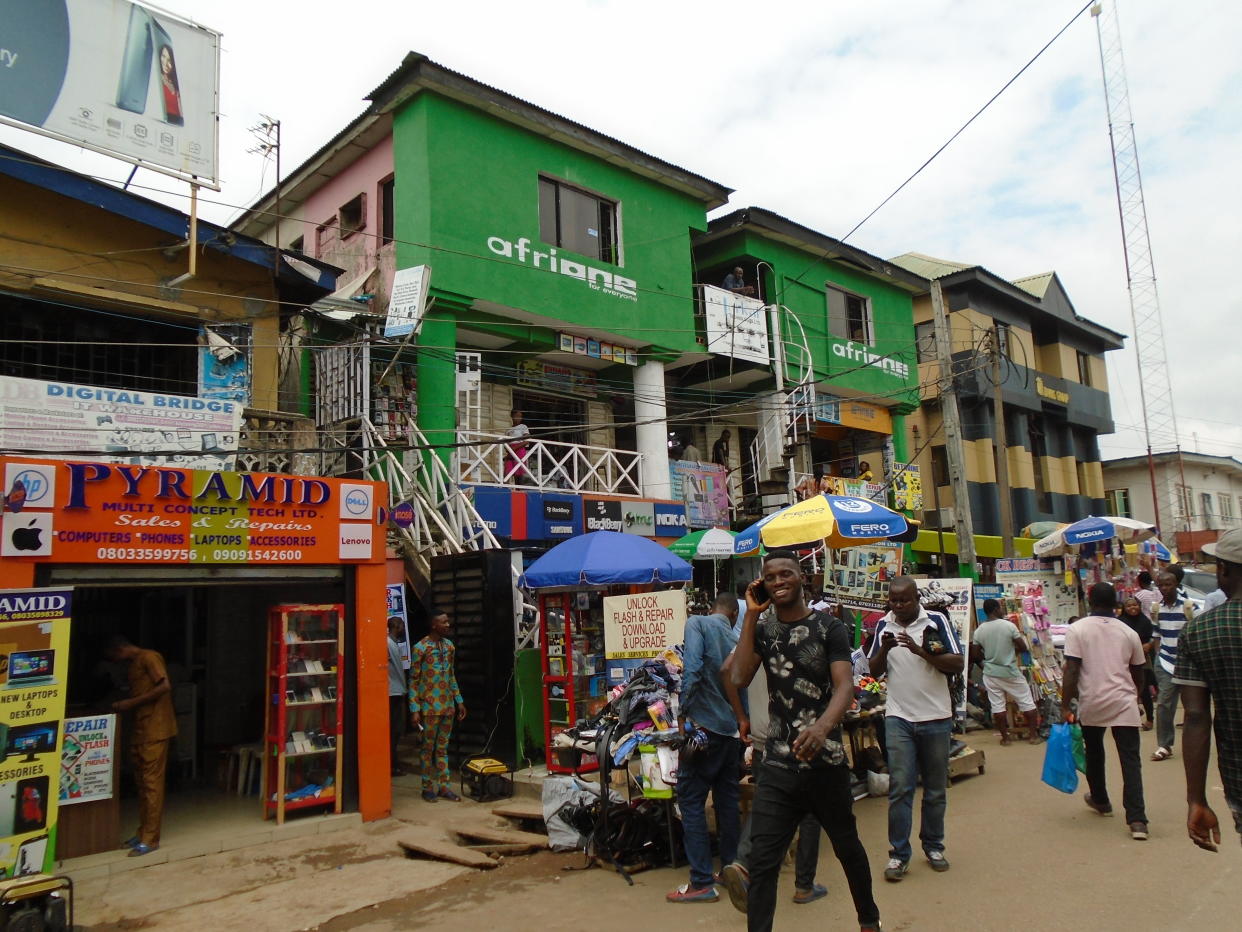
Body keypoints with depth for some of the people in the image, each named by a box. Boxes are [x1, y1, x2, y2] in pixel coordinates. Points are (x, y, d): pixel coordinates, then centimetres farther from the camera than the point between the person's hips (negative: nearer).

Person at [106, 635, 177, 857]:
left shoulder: (149, 657, -11)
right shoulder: (133, 664, 19)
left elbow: (165, 687, -20)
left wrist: (131, 703, -17)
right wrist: (123, 704, 7)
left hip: (155, 730, -10)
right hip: (140, 730, 10)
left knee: (152, 782, -7)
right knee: (142, 782, 12)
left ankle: (151, 839, -4)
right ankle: (143, 832, 20)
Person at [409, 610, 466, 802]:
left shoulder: (449, 646, 8)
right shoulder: (420, 648, -11)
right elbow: (413, 680, -9)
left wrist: (459, 700, 14)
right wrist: (414, 709, -13)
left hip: (448, 706, 5)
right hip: (430, 707, -5)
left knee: (443, 748, 11)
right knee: (428, 747, 5)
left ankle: (443, 786, 18)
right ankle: (428, 788, 16)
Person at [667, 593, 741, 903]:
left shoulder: (697, 623, -4)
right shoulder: (736, 639, 13)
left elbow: (692, 667, -19)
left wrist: (684, 713, -18)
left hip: (704, 724, -6)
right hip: (732, 729, 6)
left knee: (691, 799, 0)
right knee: (727, 799, 15)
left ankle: (702, 882, 1)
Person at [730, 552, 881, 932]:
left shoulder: (828, 627, -4)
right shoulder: (763, 630, 6)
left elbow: (845, 686, -16)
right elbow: (740, 678, -8)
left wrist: (822, 726, -37)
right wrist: (751, 614, -8)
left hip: (826, 761, -2)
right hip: (777, 765, 2)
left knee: (847, 846, 19)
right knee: (761, 861, -5)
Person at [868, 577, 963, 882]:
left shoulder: (936, 621, -4)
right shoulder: (883, 625, 5)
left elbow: (958, 664, -9)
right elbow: (873, 671, 8)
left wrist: (922, 651, -21)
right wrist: (884, 649, -12)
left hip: (936, 717, -1)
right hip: (898, 718, 1)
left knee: (936, 788, 12)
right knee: (900, 787, -3)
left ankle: (933, 846, 27)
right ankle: (899, 854, 4)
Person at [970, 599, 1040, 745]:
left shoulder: (979, 631, -3)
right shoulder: (1009, 625, -12)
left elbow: (975, 656, 1)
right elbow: (1023, 648, -9)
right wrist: (1012, 650, 10)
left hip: (991, 673, 3)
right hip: (1010, 672, -2)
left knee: (997, 705, 7)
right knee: (1027, 702, 11)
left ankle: (1004, 737, 13)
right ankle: (1033, 735, 16)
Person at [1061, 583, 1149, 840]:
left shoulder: (1077, 630, -5)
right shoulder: (1129, 633, 6)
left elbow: (1071, 672, -11)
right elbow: (1138, 674, 16)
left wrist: (1066, 706, -6)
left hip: (1091, 705, -1)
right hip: (1124, 704, 1)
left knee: (1094, 754, 20)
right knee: (1131, 760, 1)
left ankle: (1100, 800, 37)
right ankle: (1137, 820, -7)